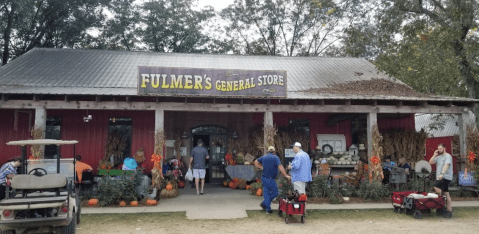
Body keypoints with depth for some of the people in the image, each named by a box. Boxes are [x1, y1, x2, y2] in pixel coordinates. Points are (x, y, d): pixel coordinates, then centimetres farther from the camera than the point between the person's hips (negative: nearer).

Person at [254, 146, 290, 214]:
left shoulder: (264, 157, 7)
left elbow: (256, 162, 18)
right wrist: (286, 175, -19)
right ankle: (264, 203, 7)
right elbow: (280, 167, -21)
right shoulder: (275, 157, -12)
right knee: (274, 193, 8)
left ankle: (268, 209, 13)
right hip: (270, 179, -7)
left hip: (264, 177, 7)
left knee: (266, 193, 11)